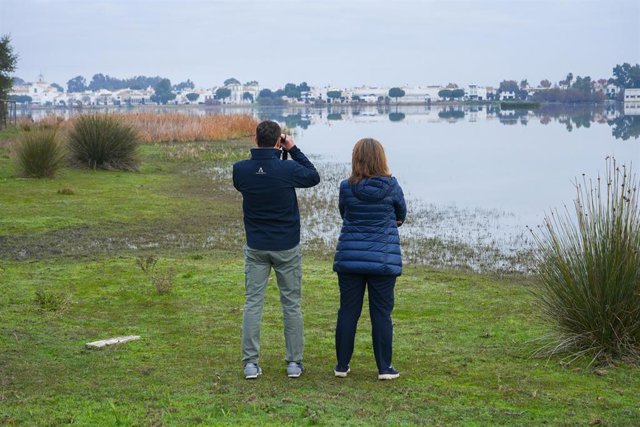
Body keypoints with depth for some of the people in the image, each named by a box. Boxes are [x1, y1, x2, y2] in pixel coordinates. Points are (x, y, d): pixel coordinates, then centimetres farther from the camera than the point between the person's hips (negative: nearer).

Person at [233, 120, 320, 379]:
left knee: (252, 304, 6)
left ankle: (250, 363, 4)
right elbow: (314, 177, 4)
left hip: (256, 248, 2)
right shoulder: (288, 170, -15)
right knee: (291, 305, 8)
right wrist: (293, 150, 6)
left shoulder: (240, 170, -9)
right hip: (287, 247, -2)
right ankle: (294, 363, 12)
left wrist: (261, 156, 10)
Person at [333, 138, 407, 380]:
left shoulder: (346, 187, -5)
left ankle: (342, 365, 16)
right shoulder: (391, 186, -6)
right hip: (384, 259, -1)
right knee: (382, 314, 5)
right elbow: (401, 216, 10)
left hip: (350, 258, 1)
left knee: (348, 312, 9)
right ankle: (384, 368, 10)